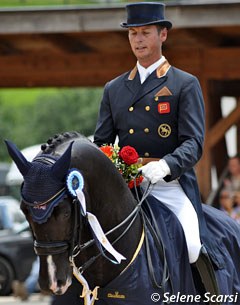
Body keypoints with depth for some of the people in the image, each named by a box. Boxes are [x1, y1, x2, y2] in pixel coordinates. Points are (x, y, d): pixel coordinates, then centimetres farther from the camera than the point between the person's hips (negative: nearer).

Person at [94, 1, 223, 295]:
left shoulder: (185, 85, 6)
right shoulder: (113, 89, 19)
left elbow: (193, 143, -5)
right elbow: (101, 142, 18)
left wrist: (165, 165, -27)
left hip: (171, 185, -4)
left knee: (192, 249, -26)